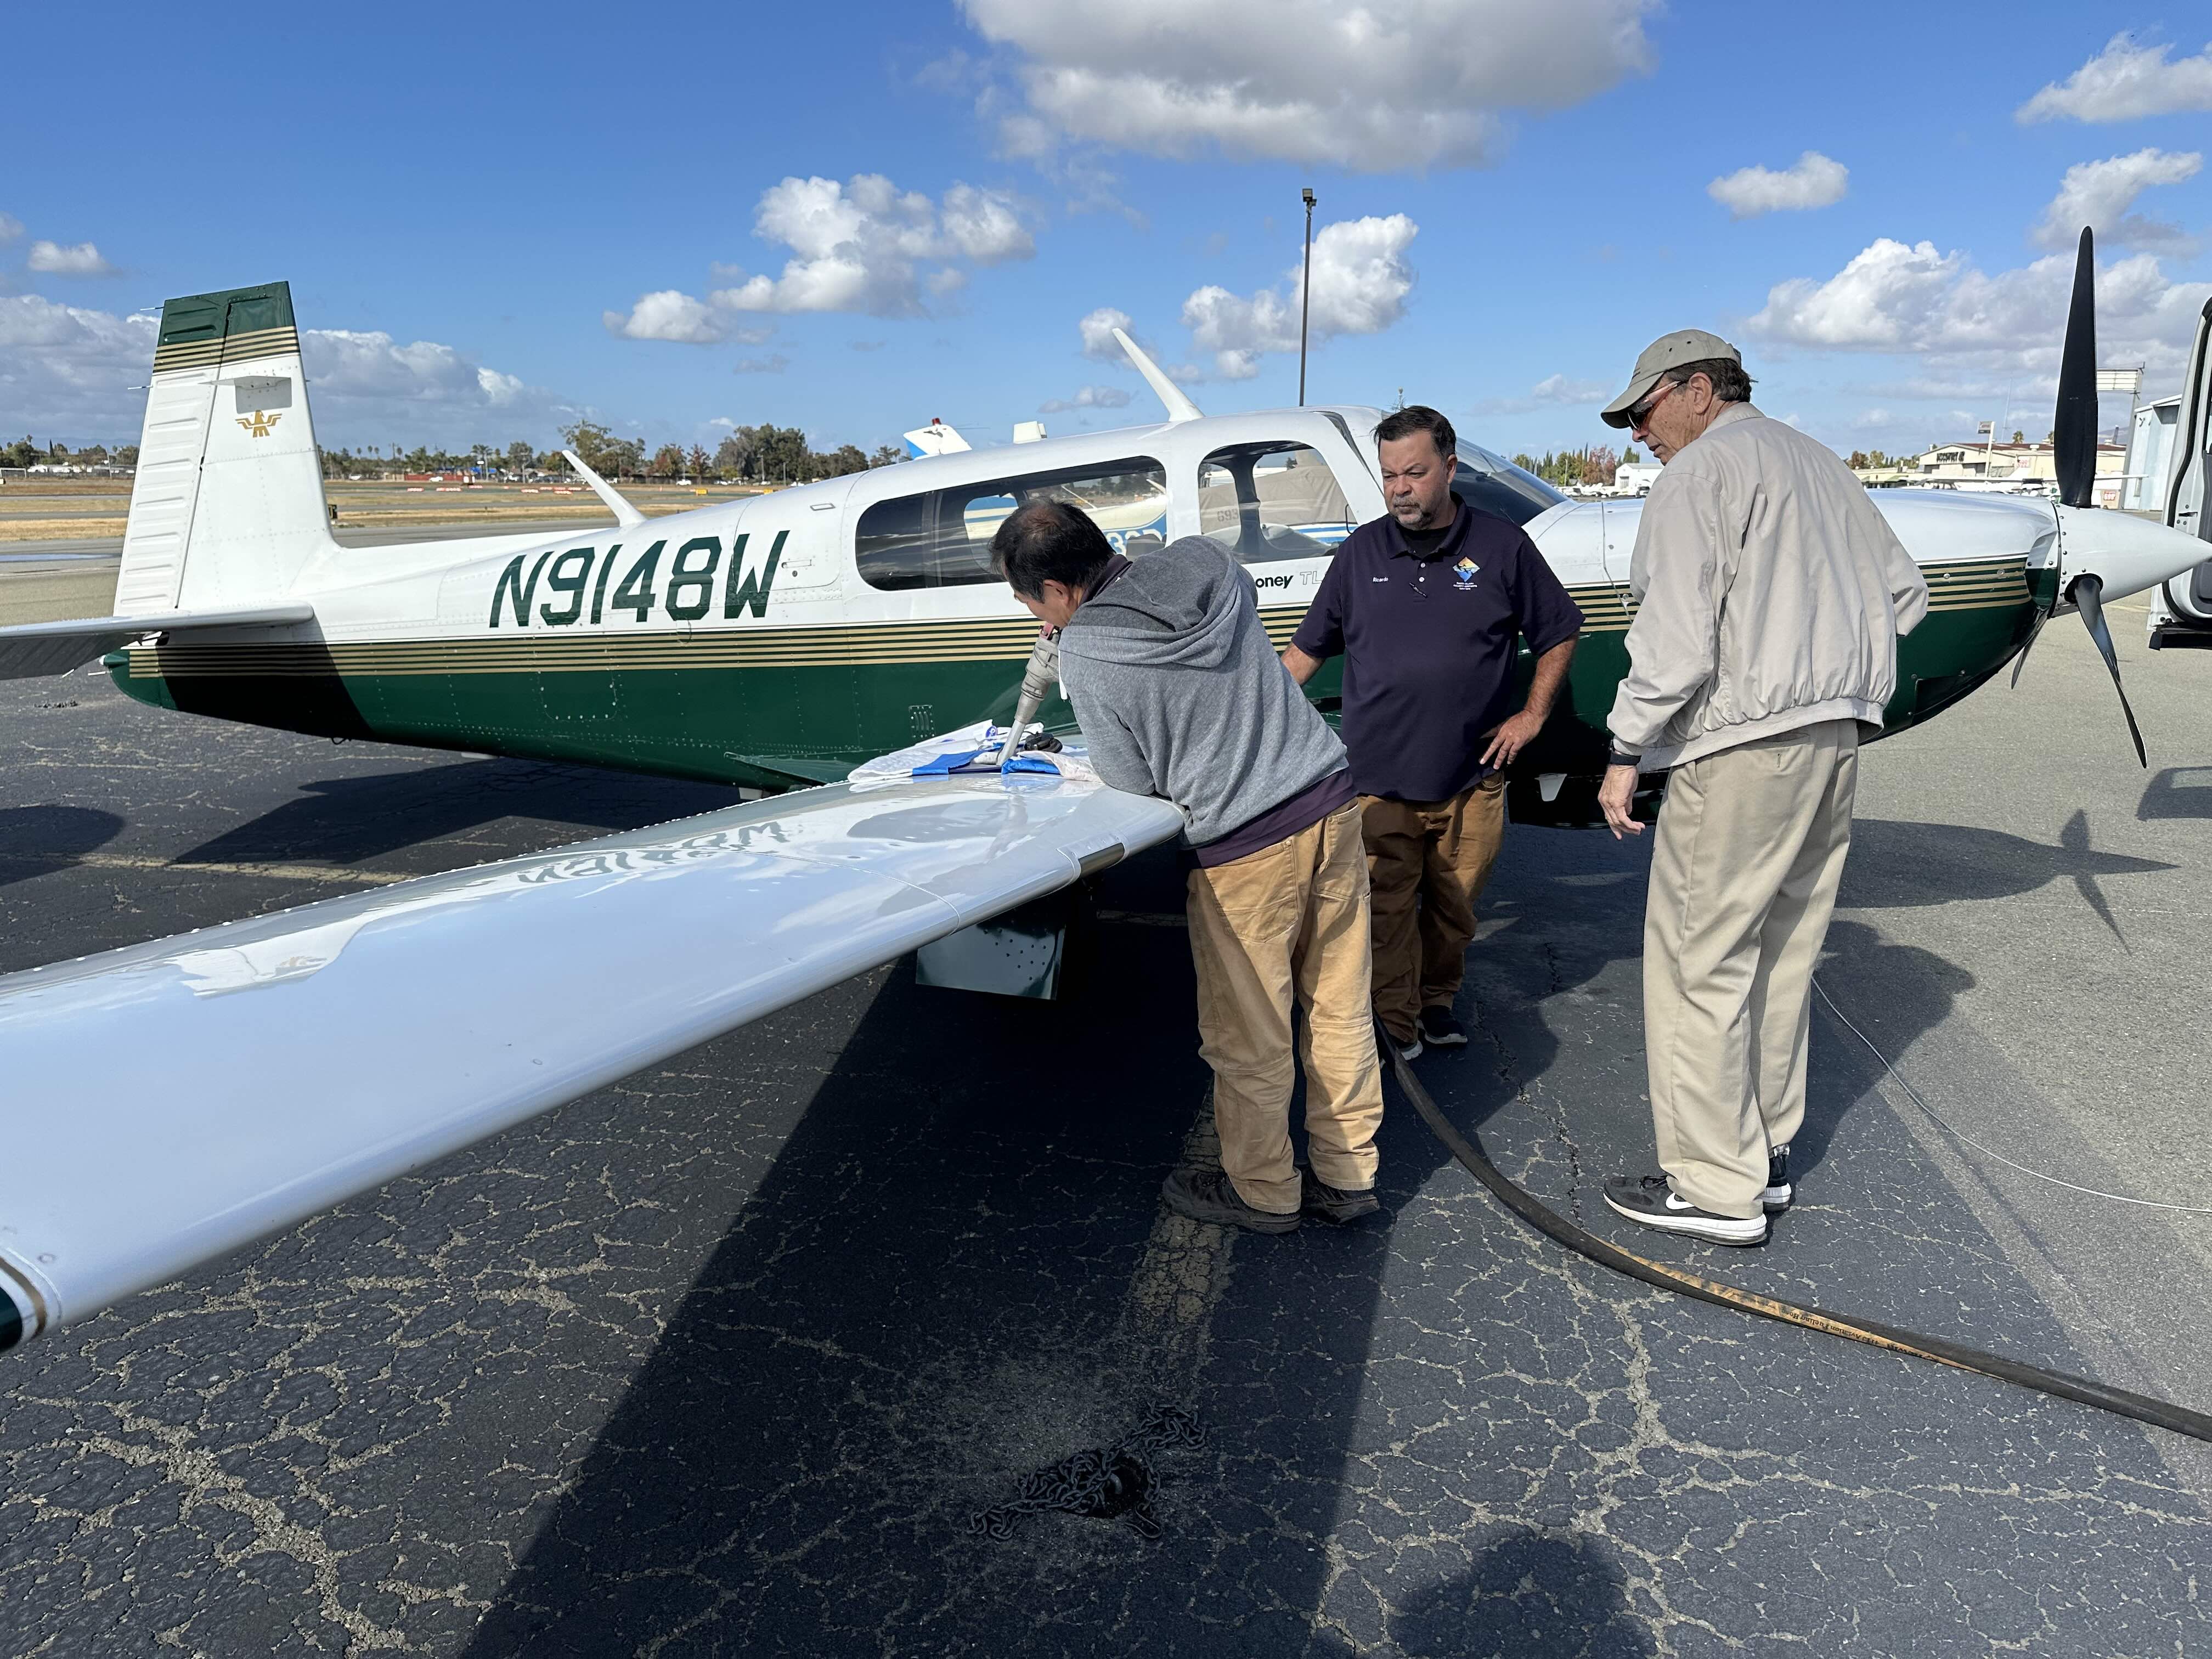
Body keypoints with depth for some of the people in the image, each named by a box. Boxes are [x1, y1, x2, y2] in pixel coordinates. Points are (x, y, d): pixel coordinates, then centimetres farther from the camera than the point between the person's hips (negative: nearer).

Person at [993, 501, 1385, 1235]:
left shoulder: (1084, 653, -12)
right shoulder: (1205, 561, 3)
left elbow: (1133, 781, -4)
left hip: (1246, 848, -7)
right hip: (1331, 803, 7)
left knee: (1247, 1038, 12)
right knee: (1341, 1009, 16)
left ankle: (1262, 1191, 30)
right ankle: (1347, 1175, 31)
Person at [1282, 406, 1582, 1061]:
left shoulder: (1503, 547, 2)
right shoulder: (1360, 553, 6)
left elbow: (1558, 633, 13)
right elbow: (1307, 649, 12)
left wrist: (1532, 715, 6)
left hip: (1471, 779, 0)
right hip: (1377, 778, 0)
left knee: (1454, 905, 12)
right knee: (1385, 910, 1)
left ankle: (1436, 1001, 33)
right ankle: (1395, 1027, 15)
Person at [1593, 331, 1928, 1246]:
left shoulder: (1699, 474, -8)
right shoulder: (1819, 464, 19)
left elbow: (1676, 640, -18)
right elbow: (1904, 594, 25)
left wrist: (1625, 754, -12)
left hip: (1742, 747, -9)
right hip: (1835, 736, 9)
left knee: (1698, 963, -3)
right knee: (1779, 956, 15)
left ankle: (1717, 1186, 3)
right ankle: (1765, 1152, 24)